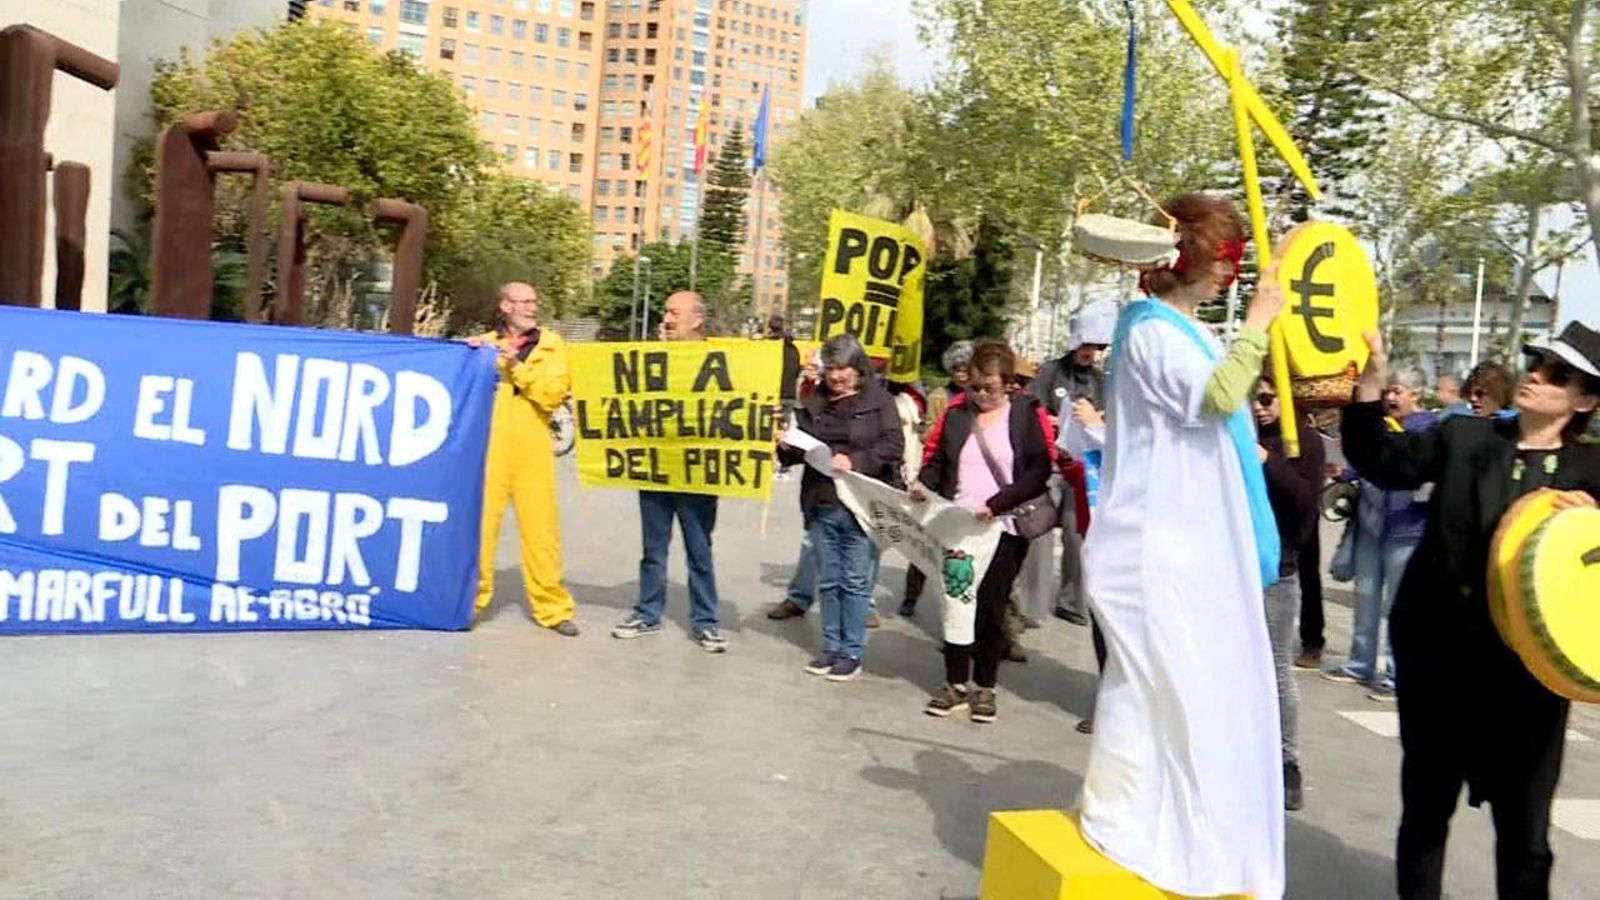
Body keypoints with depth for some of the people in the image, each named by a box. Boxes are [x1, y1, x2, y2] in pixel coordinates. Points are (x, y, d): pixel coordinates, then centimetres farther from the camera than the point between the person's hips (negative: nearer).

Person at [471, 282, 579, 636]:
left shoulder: (551, 345, 9)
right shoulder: (484, 344, 13)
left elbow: (553, 393, -5)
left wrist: (517, 366, -12)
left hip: (533, 451, 0)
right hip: (489, 448, 1)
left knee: (541, 530, 1)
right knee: (479, 524, -1)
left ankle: (552, 606, 10)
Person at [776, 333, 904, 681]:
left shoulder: (879, 401, -1)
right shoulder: (814, 403, 13)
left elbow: (892, 448, -11)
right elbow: (801, 450, 19)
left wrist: (854, 462, -24)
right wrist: (787, 448, -4)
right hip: (820, 505, 5)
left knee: (856, 583, 1)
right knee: (828, 581, 12)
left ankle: (852, 652, 11)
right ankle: (831, 646, 23)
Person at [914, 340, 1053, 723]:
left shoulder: (1026, 414, -2)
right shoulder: (956, 413, 8)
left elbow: (1039, 471, -9)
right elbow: (936, 458, 14)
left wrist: (997, 503, -18)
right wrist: (924, 482, -8)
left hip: (1004, 529, -3)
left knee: (991, 606, 3)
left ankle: (985, 687, 18)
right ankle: (956, 684, 19)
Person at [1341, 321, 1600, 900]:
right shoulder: (1465, 437, 4)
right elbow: (1384, 462, -5)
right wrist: (1372, 385, -15)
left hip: (1529, 666, 0)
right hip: (1438, 649, 1)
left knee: (1525, 830, 9)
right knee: (1425, 806, 14)